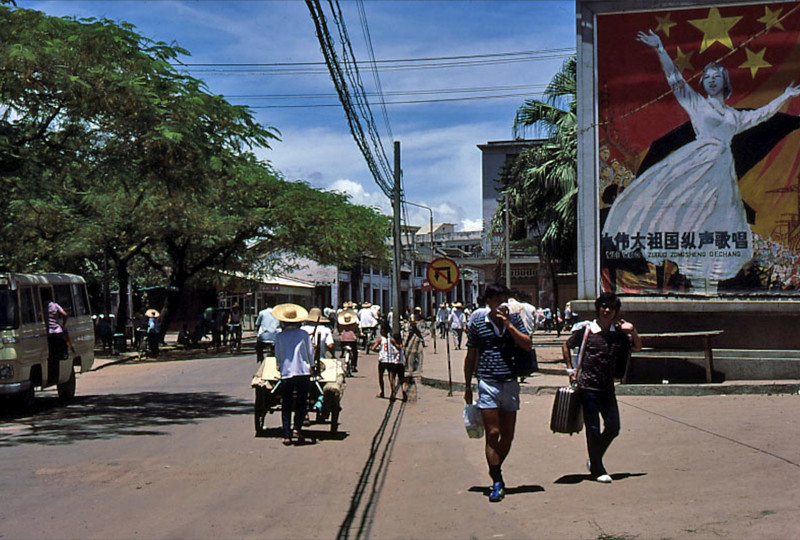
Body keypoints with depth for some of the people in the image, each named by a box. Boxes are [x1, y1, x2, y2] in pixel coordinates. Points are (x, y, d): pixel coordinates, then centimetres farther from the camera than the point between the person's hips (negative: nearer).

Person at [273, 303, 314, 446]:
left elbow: (277, 356, 13)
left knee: (286, 406, 8)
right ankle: (297, 428, -6)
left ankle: (287, 435, 4)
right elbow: (310, 353, 8)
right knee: (301, 403, 10)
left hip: (286, 374, 1)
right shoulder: (304, 334, 2)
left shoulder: (279, 336, 4)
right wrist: (311, 366, 26)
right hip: (303, 372, -1)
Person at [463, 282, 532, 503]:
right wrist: (468, 386, 8)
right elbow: (471, 356, 7)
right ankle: (496, 482, 0)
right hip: (488, 383, -3)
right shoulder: (477, 322, 1)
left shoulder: (514, 320, 6)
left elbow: (528, 346, -6)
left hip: (510, 383, 3)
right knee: (492, 433, -7)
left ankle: (496, 470, 31)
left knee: (508, 435, 9)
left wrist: (509, 325, -14)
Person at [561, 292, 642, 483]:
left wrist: (632, 331, -2)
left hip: (608, 388, 4)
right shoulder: (586, 329, -4)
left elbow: (637, 347, 15)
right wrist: (571, 370, 2)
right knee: (593, 429, -2)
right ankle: (597, 470, 9)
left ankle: (594, 460, 26)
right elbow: (566, 346, 8)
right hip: (587, 387, -4)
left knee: (613, 427, 4)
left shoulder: (619, 333, 5)